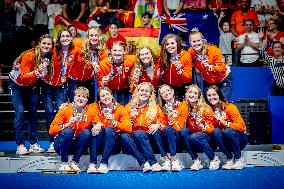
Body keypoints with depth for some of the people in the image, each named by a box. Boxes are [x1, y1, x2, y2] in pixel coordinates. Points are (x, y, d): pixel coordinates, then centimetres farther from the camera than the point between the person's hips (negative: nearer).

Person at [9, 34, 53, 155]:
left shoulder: (49, 58, -13)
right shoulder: (29, 55, -29)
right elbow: (23, 77, -35)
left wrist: (44, 73, -23)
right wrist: (38, 72, -49)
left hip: (32, 85, 5)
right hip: (17, 84, -5)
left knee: (33, 112, 3)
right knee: (20, 111, -15)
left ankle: (33, 144, 10)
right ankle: (20, 145, -11)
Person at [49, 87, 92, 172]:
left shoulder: (90, 111, -6)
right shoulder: (65, 109, -11)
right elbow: (51, 130, -15)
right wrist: (67, 124, -29)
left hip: (78, 145, 2)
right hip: (62, 145, -2)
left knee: (86, 132, -25)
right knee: (68, 131, -31)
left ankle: (74, 162, -15)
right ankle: (64, 163, -16)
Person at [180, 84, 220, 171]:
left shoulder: (205, 108, -14)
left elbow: (211, 128, -11)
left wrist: (203, 127, -32)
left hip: (207, 136, -4)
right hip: (193, 134, 4)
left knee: (194, 137, -33)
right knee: (183, 131, -24)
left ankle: (214, 159, -12)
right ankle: (196, 161, -20)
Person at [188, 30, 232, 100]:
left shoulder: (213, 50, -26)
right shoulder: (191, 52, -14)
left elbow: (222, 68, -26)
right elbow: (197, 71, 1)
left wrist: (210, 67, -43)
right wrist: (198, 86, 5)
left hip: (223, 80, -4)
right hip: (208, 82, 4)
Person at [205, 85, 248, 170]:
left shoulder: (229, 107, -14)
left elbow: (242, 126, -20)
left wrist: (225, 123, -32)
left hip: (239, 139, -3)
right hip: (225, 142, 3)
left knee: (228, 131, -33)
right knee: (216, 132, -26)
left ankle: (239, 159, -13)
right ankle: (229, 159, -13)